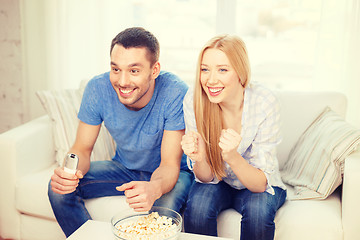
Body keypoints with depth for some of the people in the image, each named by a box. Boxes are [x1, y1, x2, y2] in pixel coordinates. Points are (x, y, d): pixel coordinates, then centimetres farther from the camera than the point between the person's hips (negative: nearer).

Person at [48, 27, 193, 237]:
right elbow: (82, 149, -10)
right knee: (60, 188, -14)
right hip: (125, 168, 4)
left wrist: (154, 188, -51)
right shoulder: (98, 88, -18)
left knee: (164, 205, -36)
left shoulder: (176, 93, -29)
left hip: (170, 173, -3)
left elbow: (170, 164, -27)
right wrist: (70, 172, -35)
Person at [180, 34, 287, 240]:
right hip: (219, 182, 1)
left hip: (258, 186, -1)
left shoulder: (265, 102, -26)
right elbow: (207, 177, -14)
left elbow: (260, 184, -23)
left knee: (258, 208, -31)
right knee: (198, 205, -29)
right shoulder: (193, 100, -21)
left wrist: (232, 156, -43)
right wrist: (199, 159, -37)